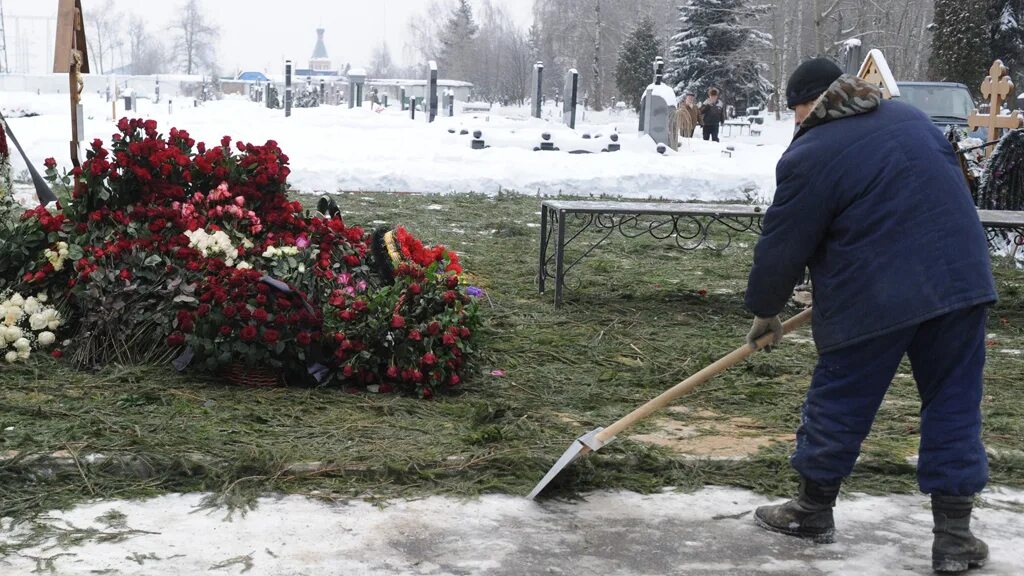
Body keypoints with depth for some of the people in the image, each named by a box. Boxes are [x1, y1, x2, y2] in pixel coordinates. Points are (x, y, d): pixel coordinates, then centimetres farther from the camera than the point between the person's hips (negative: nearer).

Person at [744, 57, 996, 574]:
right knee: (954, 405, 10)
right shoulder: (909, 117, 15)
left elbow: (782, 247, -1)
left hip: (874, 297, -5)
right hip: (960, 277, 6)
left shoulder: (808, 157, -5)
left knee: (840, 401, 11)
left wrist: (765, 311, 13)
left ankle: (814, 509, 26)